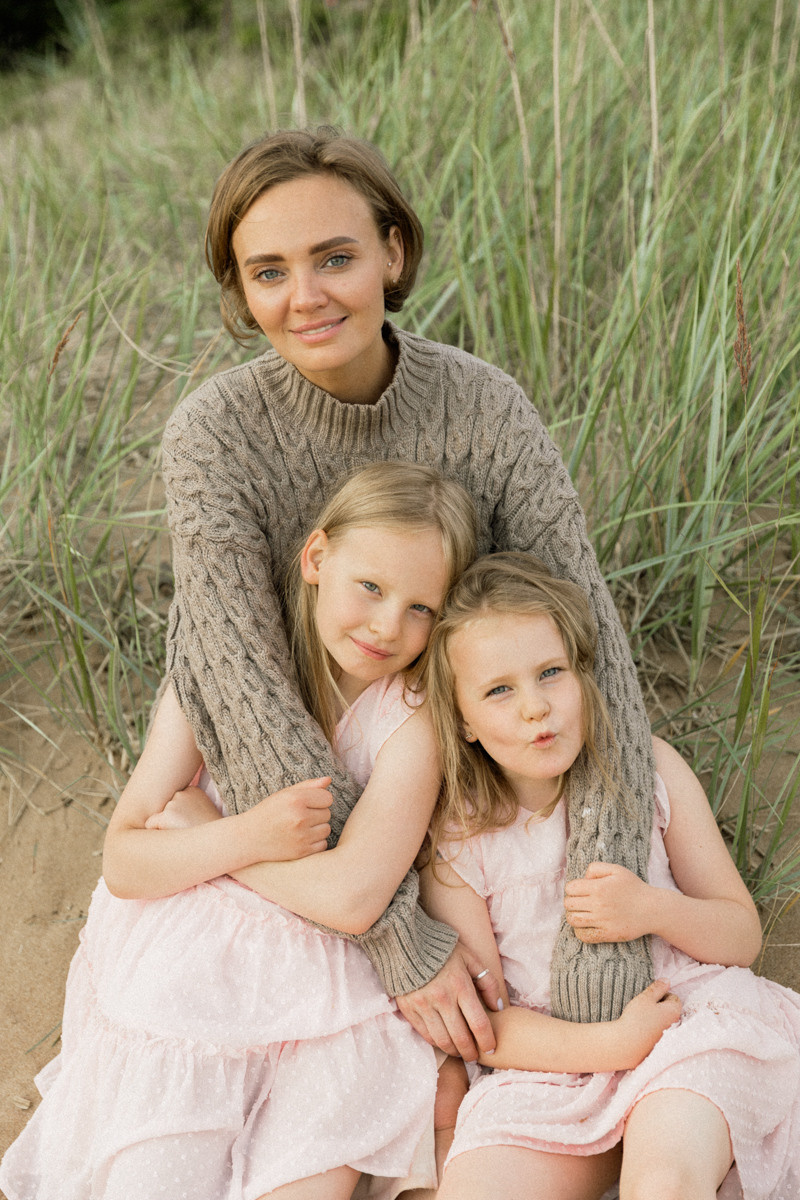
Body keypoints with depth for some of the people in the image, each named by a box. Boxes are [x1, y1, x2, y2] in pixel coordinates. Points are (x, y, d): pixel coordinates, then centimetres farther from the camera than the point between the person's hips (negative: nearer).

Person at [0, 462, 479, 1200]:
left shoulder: (415, 713, -13)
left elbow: (351, 897, -24)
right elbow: (123, 861, -6)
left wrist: (198, 824, -14)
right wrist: (246, 837, -24)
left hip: (333, 1006, -1)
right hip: (186, 980, 1)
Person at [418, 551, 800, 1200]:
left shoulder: (649, 767, 2)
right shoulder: (455, 842, -2)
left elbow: (743, 935, 6)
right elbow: (479, 1022, -3)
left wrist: (652, 910, -15)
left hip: (691, 1016, -1)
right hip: (553, 1058, 2)